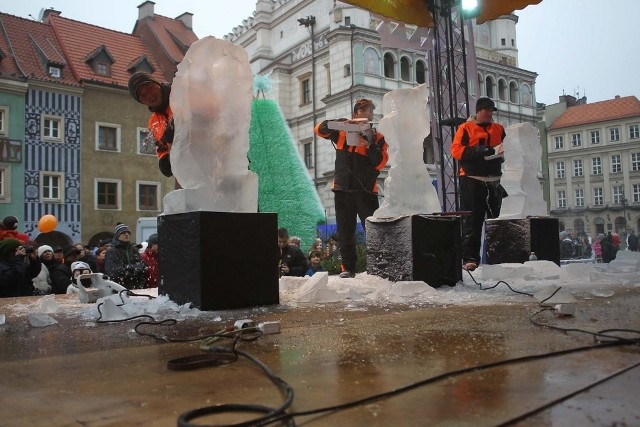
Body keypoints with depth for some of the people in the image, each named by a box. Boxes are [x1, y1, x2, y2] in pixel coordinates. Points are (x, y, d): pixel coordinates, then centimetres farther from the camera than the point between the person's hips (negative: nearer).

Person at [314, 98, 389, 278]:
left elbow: (380, 162, -6)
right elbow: (320, 129, 0)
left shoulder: (378, 137, 6)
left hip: (366, 190, -2)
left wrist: (369, 144, -20)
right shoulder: (342, 132, 10)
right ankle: (348, 268, 13)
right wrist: (339, 123, -17)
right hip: (343, 189, 2)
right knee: (345, 232, 6)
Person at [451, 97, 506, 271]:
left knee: (497, 218, 8)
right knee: (472, 220, -5)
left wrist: (502, 152, -8)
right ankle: (469, 257, -3)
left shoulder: (499, 129, 19)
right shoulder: (465, 128, 4)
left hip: (494, 180, 5)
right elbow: (456, 150, -7)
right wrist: (478, 151, -18)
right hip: (472, 180, -5)